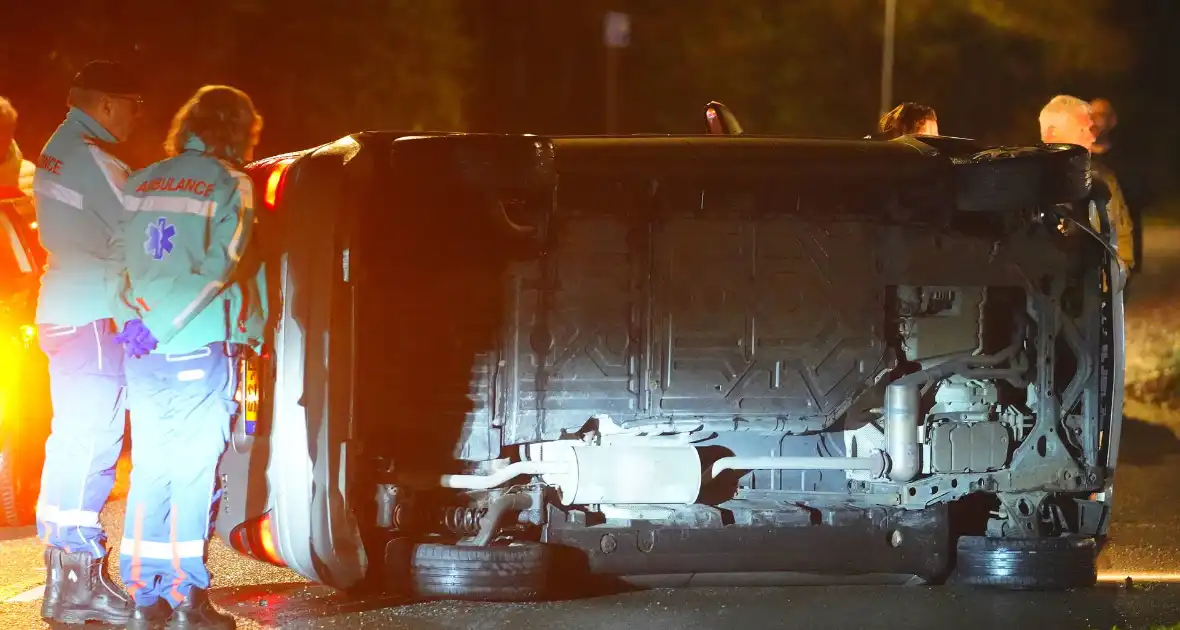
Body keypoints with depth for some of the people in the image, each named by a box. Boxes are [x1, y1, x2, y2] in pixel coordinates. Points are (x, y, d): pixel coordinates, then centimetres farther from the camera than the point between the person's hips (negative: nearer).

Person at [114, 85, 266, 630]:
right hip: (202, 348, -5)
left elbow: (124, 262, 9)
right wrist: (157, 325, -7)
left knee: (148, 469, 11)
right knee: (194, 472, -1)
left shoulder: (141, 183, 10)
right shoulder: (230, 185, -6)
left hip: (145, 355, 5)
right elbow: (219, 268, -13)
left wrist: (146, 318, 9)